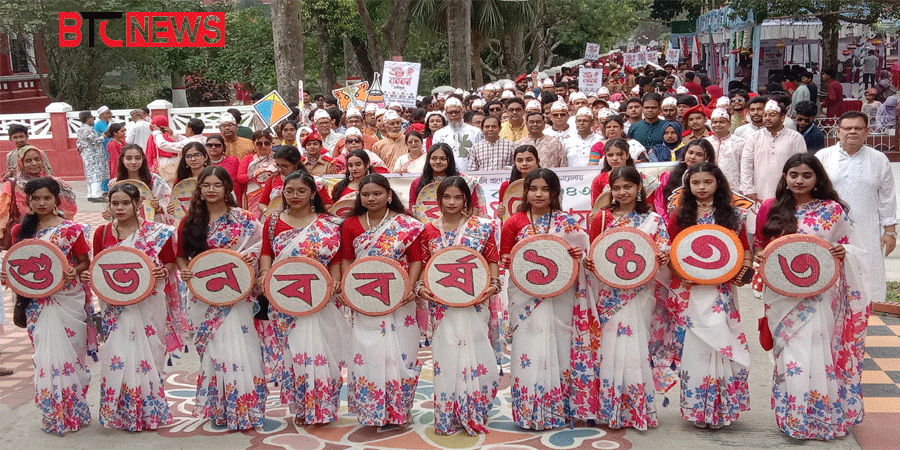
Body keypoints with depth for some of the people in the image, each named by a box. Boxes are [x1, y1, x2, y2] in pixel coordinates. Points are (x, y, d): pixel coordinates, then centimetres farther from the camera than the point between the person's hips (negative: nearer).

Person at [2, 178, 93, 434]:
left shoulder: (71, 229, -4)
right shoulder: (22, 230, 7)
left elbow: (85, 263, 1)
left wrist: (73, 272, -19)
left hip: (67, 299, -3)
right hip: (36, 301, 3)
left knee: (65, 353, -1)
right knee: (44, 355, 6)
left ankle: (72, 411, 12)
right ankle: (52, 413, 17)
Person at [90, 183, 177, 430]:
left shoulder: (156, 232, -2)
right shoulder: (102, 233, 6)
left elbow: (170, 263, 4)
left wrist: (163, 272, -17)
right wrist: (89, 276, -7)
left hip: (148, 304, -2)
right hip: (116, 305, 2)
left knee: (147, 353, 4)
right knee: (117, 356, -2)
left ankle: (150, 409, 19)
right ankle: (119, 411, 12)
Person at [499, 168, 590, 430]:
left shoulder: (568, 222, 4)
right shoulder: (514, 223, 4)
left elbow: (582, 255, 10)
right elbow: (504, 258, 8)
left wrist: (579, 254, -13)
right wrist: (508, 262, -14)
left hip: (560, 297, 0)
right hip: (525, 297, 0)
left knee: (558, 347, 5)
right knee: (529, 351, 0)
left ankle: (560, 408, 16)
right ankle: (529, 412, 9)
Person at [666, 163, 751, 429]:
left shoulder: (732, 216, 9)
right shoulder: (679, 217, 7)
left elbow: (744, 248, 13)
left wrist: (743, 271, -5)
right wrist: (679, 272, -9)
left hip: (722, 289, 0)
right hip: (689, 290, 0)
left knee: (720, 341, -4)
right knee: (694, 345, -2)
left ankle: (722, 408, 8)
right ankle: (696, 407, 9)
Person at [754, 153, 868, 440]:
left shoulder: (832, 210, 2)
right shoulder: (770, 209, 5)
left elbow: (850, 248, 9)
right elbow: (759, 245, 14)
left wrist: (843, 252, -13)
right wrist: (759, 258, -7)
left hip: (819, 294, -1)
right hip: (783, 295, 1)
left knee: (817, 352, -1)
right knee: (792, 355, 2)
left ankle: (824, 416, 13)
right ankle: (794, 417, 12)